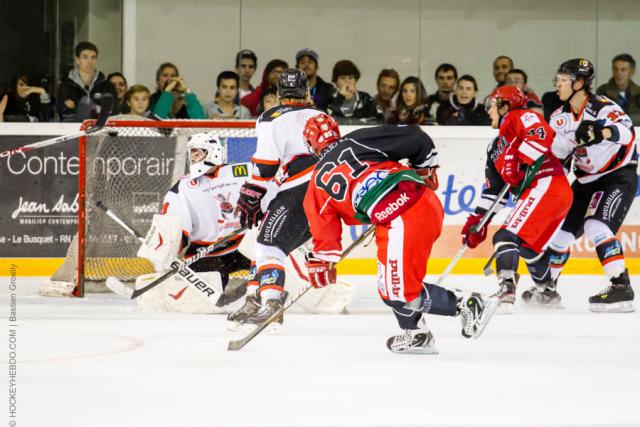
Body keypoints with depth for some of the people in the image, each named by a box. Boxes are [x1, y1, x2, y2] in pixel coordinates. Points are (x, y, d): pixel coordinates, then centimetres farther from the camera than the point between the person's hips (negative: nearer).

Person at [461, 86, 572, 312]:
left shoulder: (521, 117, 2)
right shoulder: (495, 147, 29)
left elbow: (542, 135, -20)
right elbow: (494, 189, 26)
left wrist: (517, 160, -20)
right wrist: (478, 220, 18)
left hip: (546, 186, -10)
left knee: (508, 236, -19)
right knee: (528, 244, 25)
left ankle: (506, 291, -33)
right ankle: (546, 292, 41)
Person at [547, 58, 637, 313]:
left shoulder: (602, 107, -22)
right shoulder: (561, 117, 1)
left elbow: (627, 132, -41)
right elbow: (553, 153, 3)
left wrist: (603, 131, -59)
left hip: (619, 176, -8)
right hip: (586, 181, 8)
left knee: (596, 226, -26)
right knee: (562, 231, 9)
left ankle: (621, 288, -25)